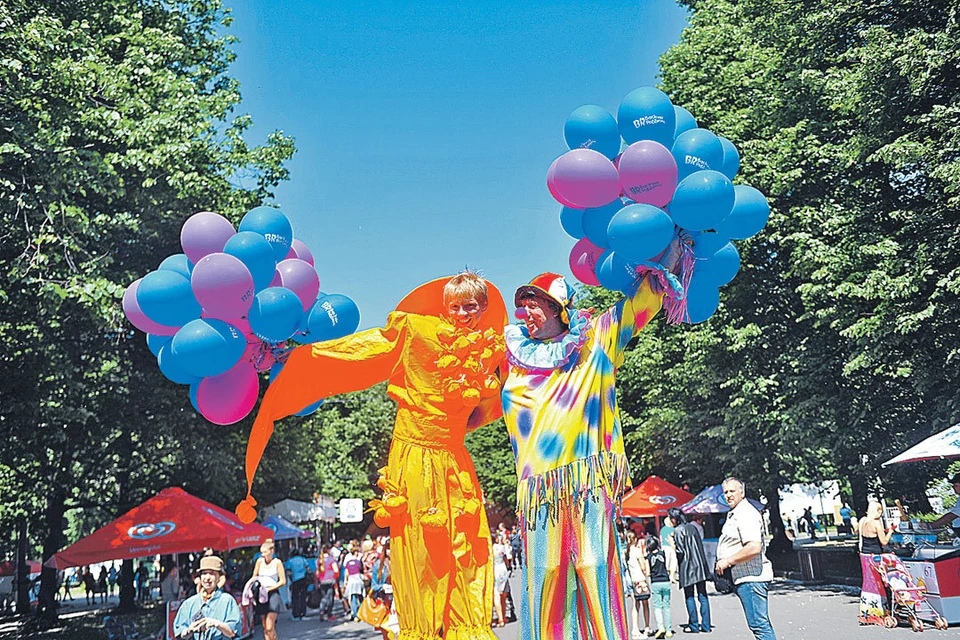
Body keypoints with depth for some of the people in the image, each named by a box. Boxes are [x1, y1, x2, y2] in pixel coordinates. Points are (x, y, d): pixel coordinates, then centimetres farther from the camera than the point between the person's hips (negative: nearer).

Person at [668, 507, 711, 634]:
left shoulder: (678, 530, -10)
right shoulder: (692, 527, 11)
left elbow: (680, 551, -14)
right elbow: (700, 546, 15)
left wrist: (673, 544, 1)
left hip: (687, 567, -6)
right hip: (700, 566, 6)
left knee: (689, 597, 2)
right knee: (702, 596, 6)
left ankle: (694, 625, 3)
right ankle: (706, 626, 6)